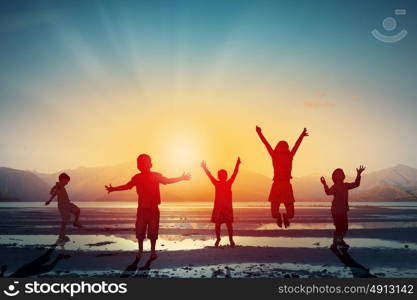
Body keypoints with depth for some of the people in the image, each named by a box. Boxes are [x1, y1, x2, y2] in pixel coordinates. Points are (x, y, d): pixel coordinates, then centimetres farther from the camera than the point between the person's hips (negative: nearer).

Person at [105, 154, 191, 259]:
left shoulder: (156, 176, -2)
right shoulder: (137, 177, 1)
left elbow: (168, 181, 4)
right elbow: (127, 186, 12)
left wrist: (182, 178, -1)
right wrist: (113, 189, 12)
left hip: (153, 209, -1)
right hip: (141, 209, 1)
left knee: (153, 232, 3)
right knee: (140, 232, 4)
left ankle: (153, 251, 18)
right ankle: (140, 251, 21)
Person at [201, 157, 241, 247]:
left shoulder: (229, 183, 4)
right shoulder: (216, 183, 4)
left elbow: (234, 174, -2)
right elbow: (210, 176, -3)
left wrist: (237, 164, -9)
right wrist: (204, 168, -11)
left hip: (228, 207, 0)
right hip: (218, 207, 0)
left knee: (229, 224, -1)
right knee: (217, 224, 4)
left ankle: (231, 239, 12)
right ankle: (218, 239, 20)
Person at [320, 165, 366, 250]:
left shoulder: (346, 185, 8)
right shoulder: (334, 187, -14)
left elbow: (356, 184, 14)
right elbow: (328, 192, -32)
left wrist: (358, 175, 7)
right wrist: (324, 184, -48)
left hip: (344, 211, 7)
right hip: (336, 211, -7)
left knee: (345, 227, 15)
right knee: (339, 227, -6)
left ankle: (340, 241, 37)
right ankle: (335, 244, 10)